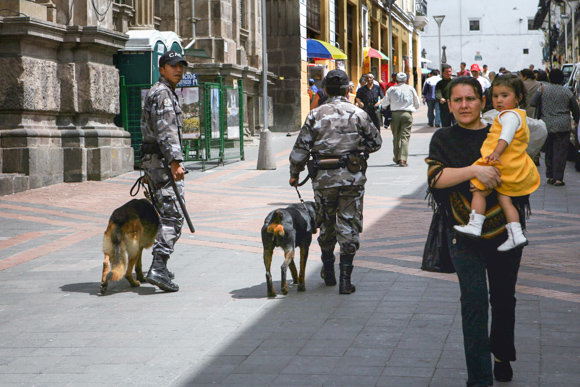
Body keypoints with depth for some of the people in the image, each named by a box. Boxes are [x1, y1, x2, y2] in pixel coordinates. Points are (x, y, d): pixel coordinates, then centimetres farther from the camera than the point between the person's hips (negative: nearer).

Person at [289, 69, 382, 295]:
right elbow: (376, 142, 7)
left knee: (326, 224, 17)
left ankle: (328, 272, 27)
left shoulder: (316, 115, -2)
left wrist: (294, 173, 10)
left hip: (323, 178, 1)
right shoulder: (358, 114, -2)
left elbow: (301, 147, -2)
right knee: (349, 225, 3)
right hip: (352, 177, -1)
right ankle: (345, 278, -2)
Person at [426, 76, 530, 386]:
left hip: (505, 231, 3)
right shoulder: (443, 139, 4)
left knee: (503, 299, 15)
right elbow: (436, 176, -12)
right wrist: (474, 170, -25)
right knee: (474, 302, -11)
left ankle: (502, 357, 39)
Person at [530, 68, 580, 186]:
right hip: (563, 126, -1)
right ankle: (558, 178, -4)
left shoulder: (543, 89, 0)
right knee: (561, 152, 0)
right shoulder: (567, 92, 2)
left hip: (547, 125, 1)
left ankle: (550, 176, 17)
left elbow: (532, 103, -3)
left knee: (549, 151, 14)